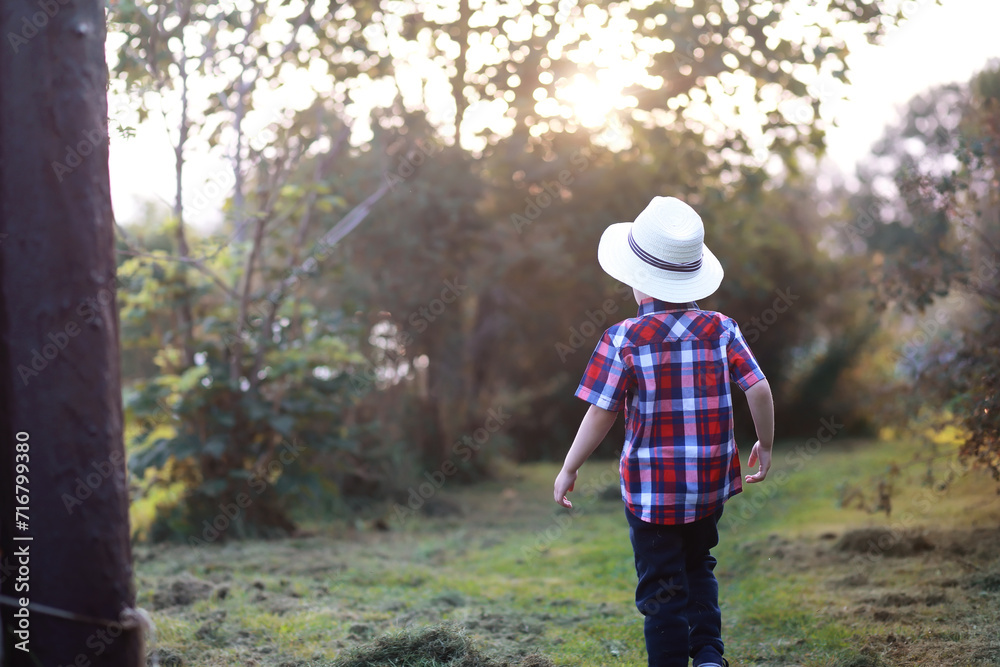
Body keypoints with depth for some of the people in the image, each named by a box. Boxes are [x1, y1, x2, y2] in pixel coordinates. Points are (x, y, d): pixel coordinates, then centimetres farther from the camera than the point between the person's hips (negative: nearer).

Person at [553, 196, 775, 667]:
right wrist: (765, 445, 12)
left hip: (652, 486, -4)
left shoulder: (624, 339, -12)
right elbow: (759, 389, -5)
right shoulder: (721, 329, -2)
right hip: (712, 479, 4)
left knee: (661, 585, 7)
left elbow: (601, 414, -12)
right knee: (698, 566, 25)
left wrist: (568, 469, 0)